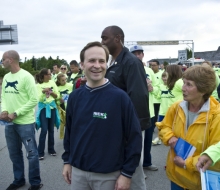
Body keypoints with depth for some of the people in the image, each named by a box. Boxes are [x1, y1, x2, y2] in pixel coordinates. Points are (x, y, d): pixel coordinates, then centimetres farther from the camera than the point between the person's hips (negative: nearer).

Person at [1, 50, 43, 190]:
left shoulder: (26, 77, -13)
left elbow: (34, 100, -15)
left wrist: (16, 113, -17)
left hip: (25, 122, -7)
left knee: (31, 153, 5)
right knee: (14, 153, 17)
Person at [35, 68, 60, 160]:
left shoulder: (52, 82, 2)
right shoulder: (38, 85, -8)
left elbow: (57, 96, 3)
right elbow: (39, 99, -12)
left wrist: (51, 92, -17)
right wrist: (43, 92, -27)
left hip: (52, 107, 4)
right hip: (43, 108, -4)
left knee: (51, 129, 10)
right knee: (44, 130, -8)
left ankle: (51, 149, 23)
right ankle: (40, 152, 2)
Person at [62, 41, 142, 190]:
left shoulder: (120, 97, -14)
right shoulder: (75, 97, -1)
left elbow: (134, 137, -11)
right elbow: (69, 131, 10)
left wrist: (127, 173, -10)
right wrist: (67, 161, 10)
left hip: (108, 175, -3)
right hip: (78, 172, 4)